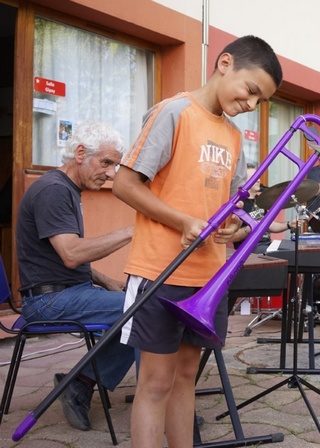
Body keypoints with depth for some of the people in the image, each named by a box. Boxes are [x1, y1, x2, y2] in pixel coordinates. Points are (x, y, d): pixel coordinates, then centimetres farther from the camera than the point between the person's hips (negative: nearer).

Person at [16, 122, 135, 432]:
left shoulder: (68, 191, 18)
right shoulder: (53, 189, -14)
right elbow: (71, 253, -25)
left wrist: (106, 282, 10)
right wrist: (130, 232, -23)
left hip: (70, 290, 11)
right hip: (51, 298, -11)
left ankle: (82, 384, 2)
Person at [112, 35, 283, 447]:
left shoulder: (234, 136, 13)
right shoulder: (174, 112, -10)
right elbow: (125, 184, -13)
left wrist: (229, 224, -4)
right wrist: (186, 223, -18)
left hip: (209, 273, 7)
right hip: (161, 271, -7)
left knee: (186, 373, 15)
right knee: (157, 380, 1)